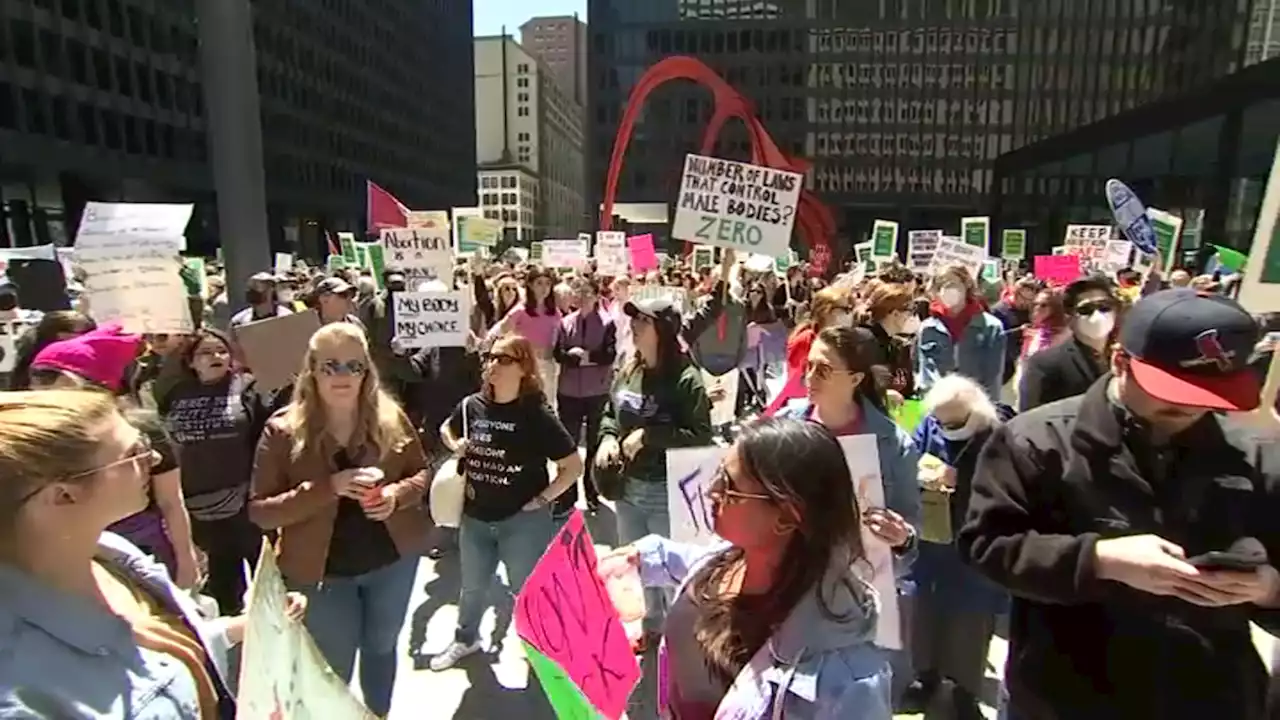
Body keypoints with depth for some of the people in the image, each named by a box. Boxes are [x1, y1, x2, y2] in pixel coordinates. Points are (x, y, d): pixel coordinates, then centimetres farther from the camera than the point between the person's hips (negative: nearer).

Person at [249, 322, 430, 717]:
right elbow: (260, 510, -16)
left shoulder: (390, 418, -9)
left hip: (393, 558, 3)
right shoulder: (283, 430, -15)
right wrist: (328, 488, -29)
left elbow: (422, 472, 2)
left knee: (382, 646, 24)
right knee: (335, 666, 16)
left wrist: (397, 494, -20)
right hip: (323, 570, -2)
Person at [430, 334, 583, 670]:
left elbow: (574, 466, -14)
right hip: (476, 516, 5)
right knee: (472, 586, 25)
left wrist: (542, 499, -15)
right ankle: (465, 639, 51)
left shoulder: (536, 415, -17)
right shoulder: (472, 406, -5)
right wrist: (456, 445, -3)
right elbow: (446, 429, 18)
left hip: (523, 519, -5)